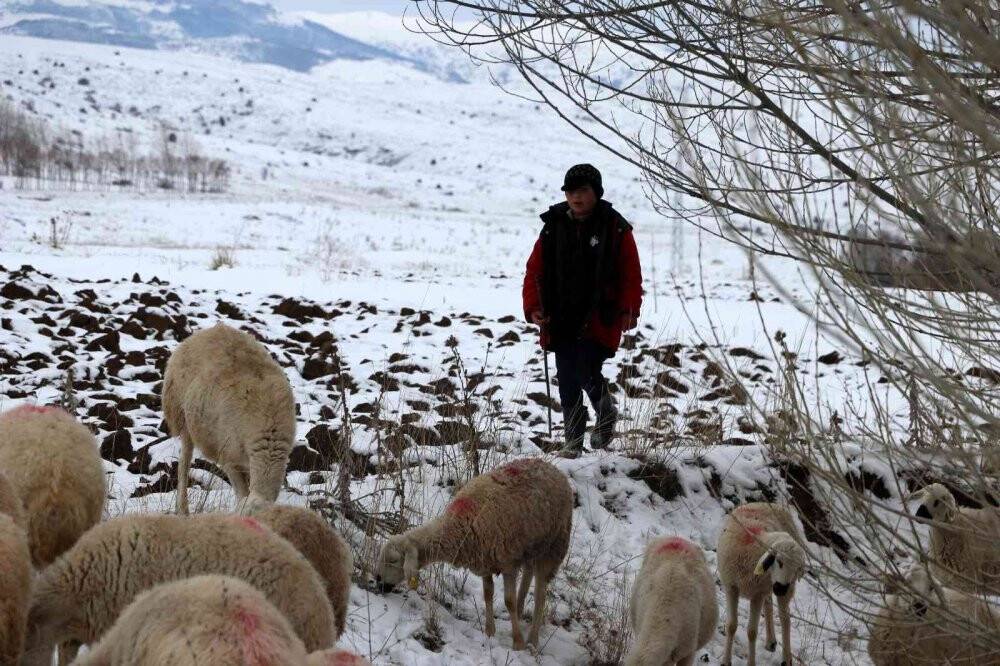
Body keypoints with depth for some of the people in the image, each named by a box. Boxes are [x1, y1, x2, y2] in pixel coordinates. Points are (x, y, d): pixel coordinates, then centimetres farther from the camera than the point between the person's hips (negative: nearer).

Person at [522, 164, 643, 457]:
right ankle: (573, 440, 20)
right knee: (567, 383, 6)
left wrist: (629, 311, -15)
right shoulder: (553, 226, 5)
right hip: (561, 320, 3)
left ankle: (606, 411, 18)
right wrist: (533, 308, -4)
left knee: (587, 374, -14)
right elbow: (535, 270, 7)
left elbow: (631, 276, -3)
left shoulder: (615, 229, -2)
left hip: (599, 319, -3)